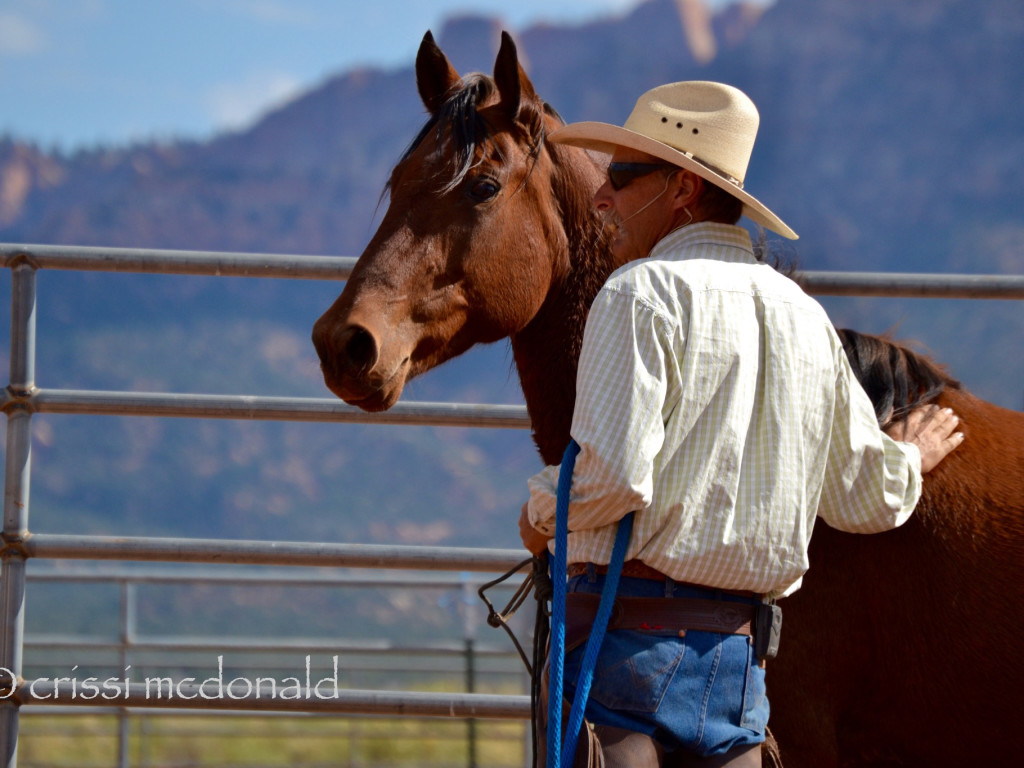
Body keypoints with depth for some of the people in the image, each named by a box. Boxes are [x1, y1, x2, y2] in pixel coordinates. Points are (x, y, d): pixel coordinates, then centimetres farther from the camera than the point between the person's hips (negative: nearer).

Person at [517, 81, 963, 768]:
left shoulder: (642, 293, -9)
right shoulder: (806, 316, 14)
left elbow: (611, 475, -20)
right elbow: (868, 500, 21)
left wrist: (541, 512, 1)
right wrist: (909, 461, 44)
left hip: (628, 643, -7)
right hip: (737, 658, 7)